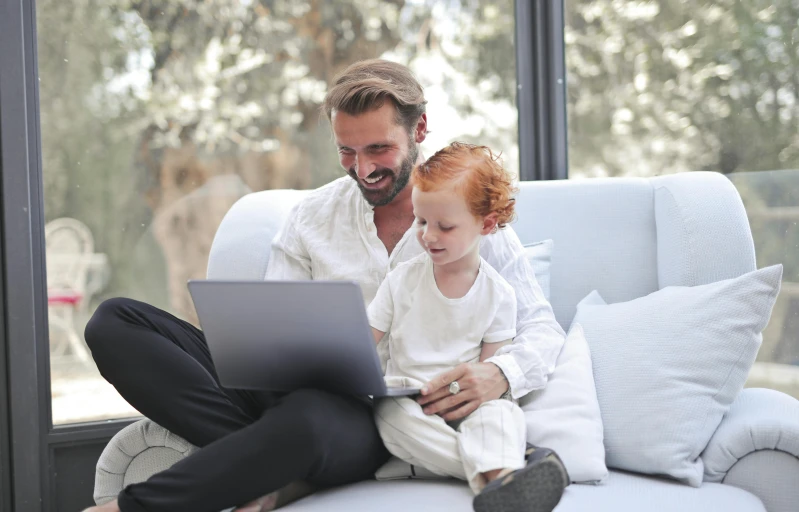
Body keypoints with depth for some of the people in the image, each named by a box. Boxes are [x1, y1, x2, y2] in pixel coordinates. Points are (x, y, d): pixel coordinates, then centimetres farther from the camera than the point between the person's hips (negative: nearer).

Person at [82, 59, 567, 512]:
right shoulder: (312, 216, 15)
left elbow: (544, 329, 4)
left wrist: (499, 374, -20)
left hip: (376, 414, -4)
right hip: (292, 389, 5)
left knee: (307, 414, -44)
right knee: (115, 321, -14)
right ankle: (270, 468, -26)